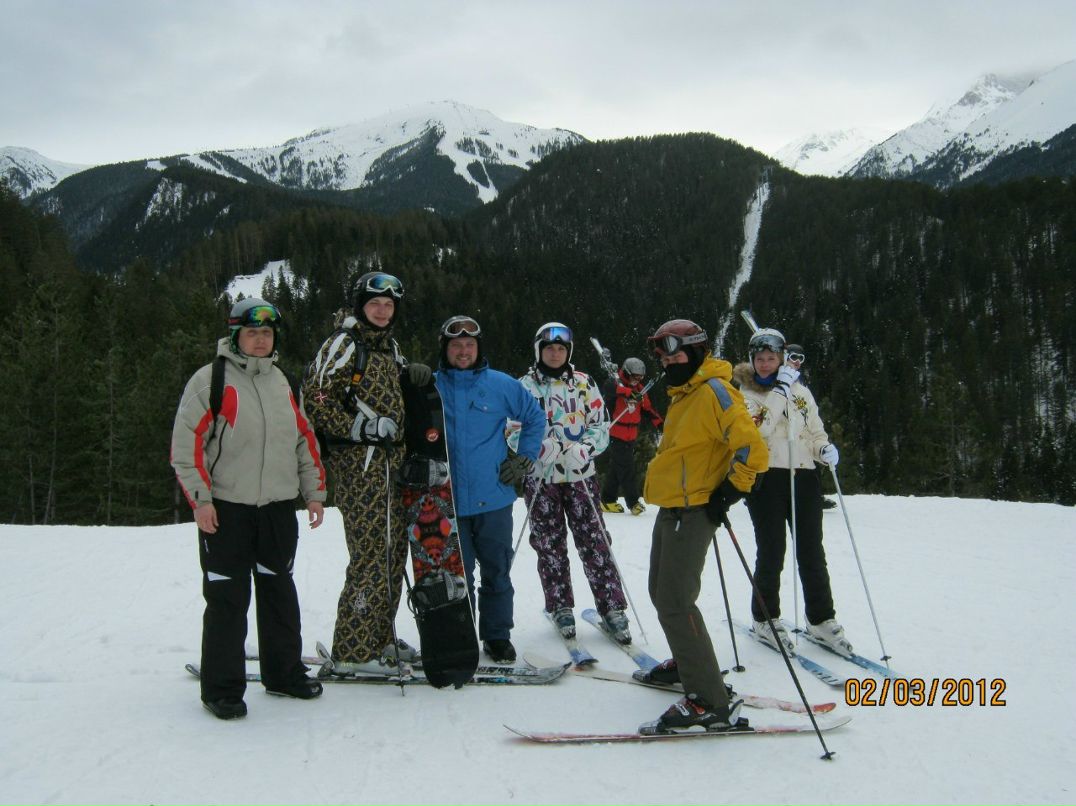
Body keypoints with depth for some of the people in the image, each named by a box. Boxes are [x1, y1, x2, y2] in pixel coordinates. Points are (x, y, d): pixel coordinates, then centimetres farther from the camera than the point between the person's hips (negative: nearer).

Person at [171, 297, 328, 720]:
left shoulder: (282, 383, 14)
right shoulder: (210, 379, -4)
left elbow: (304, 440, 18)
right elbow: (186, 443, -8)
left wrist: (314, 491, 13)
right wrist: (200, 498, -14)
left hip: (278, 509, 5)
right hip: (225, 509, -5)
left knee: (280, 594, 13)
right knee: (227, 600, -1)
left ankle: (284, 673, 27)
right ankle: (221, 688, 11)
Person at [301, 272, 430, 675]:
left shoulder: (389, 345, 18)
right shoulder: (344, 342, -7)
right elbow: (316, 395, -14)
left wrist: (410, 375, 9)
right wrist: (362, 427, -18)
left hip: (390, 459, 9)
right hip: (358, 460, -9)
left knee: (393, 551, 12)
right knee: (370, 552, -10)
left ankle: (380, 638, 23)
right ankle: (352, 651, -3)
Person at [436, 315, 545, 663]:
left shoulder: (501, 385, 1)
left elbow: (535, 418, 13)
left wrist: (524, 459, 7)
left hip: (494, 498, 0)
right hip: (449, 500, 0)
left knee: (497, 572, 9)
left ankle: (497, 636, 22)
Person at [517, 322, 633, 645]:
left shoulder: (584, 383, 5)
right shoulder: (525, 385, 4)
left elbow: (600, 426, 5)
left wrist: (584, 449, -14)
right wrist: (539, 447, -15)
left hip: (580, 475, 0)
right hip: (540, 477, 0)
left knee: (594, 541, -2)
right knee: (549, 545, 7)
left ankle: (612, 607, 6)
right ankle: (560, 607, 20)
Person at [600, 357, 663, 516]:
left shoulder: (639, 389, 10)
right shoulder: (615, 382, -10)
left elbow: (648, 409, 15)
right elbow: (609, 388, -35)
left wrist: (659, 423, 2)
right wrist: (629, 392, -46)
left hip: (631, 436, 7)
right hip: (616, 435, -7)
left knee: (617, 467, 13)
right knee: (626, 468, -7)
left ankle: (608, 500, 22)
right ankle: (633, 501, 0)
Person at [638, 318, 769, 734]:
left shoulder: (714, 391, -15)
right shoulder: (683, 394, 15)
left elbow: (753, 449, -22)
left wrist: (729, 492, -19)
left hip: (693, 512, -10)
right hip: (671, 509, 10)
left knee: (674, 603, -13)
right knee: (662, 592, 20)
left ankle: (710, 702, -10)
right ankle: (689, 662, 39)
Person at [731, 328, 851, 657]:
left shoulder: (801, 392, 14)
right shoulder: (744, 395, 2)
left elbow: (815, 432, 18)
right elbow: (757, 427, -16)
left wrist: (824, 449, -3)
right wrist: (780, 389, -17)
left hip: (804, 478, 3)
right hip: (766, 479, -3)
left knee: (812, 553, 7)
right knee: (771, 553, 0)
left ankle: (821, 620, 19)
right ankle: (765, 619, 17)